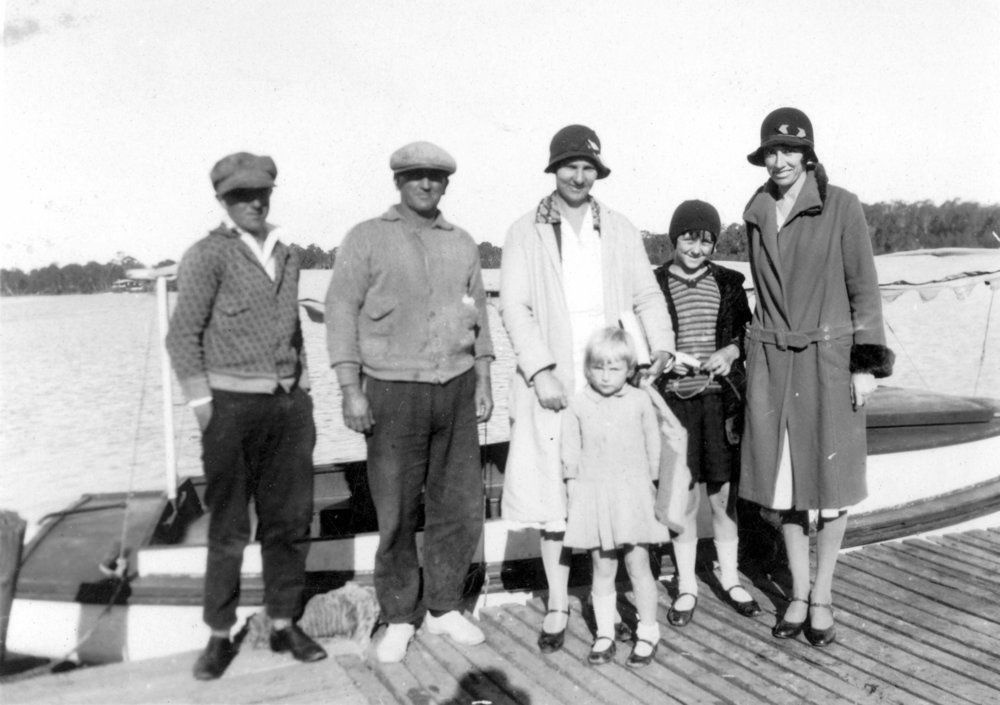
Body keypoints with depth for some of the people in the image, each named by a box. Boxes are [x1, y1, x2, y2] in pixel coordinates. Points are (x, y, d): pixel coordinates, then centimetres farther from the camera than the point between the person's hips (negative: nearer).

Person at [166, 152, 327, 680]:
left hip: (289, 402, 5)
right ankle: (219, 635, 17)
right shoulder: (207, 255, -4)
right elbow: (183, 336, -7)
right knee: (228, 527, 3)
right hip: (233, 403, -5)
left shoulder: (285, 255, 13)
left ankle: (284, 624, 21)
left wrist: (304, 398, 14)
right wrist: (203, 411, -12)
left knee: (290, 519, 8)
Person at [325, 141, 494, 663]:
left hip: (456, 389, 4)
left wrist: (483, 382, 9)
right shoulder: (367, 238, 0)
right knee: (397, 513, 3)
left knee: (461, 507, 8)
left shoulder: (462, 244, 12)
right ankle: (399, 619, 21)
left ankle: (445, 608, 26)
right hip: (393, 391, -4)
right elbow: (342, 313, -4)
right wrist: (351, 390, -11)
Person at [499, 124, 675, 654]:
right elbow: (514, 306, -2)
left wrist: (660, 346, -7)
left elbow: (647, 296, 11)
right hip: (551, 385, -1)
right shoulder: (525, 232, 7)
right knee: (552, 495, 3)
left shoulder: (621, 230, 15)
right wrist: (540, 371, -13)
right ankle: (557, 607, 17)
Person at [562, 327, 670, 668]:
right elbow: (570, 453, 3)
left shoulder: (640, 401, 0)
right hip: (592, 495, 1)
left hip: (633, 493, -1)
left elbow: (653, 446, 8)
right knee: (602, 569, 9)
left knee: (639, 566, 3)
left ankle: (648, 633, 18)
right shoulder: (578, 405, -1)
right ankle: (604, 634, 21)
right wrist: (574, 492, 1)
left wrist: (651, 482, 9)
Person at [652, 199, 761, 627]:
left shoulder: (728, 283, 7)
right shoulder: (655, 284, 3)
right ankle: (687, 586, 18)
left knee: (723, 494, 8)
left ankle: (729, 579, 26)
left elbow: (745, 333, 11)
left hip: (720, 398, 1)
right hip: (676, 399, -1)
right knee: (684, 496, 4)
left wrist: (729, 352, -8)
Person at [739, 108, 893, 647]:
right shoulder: (757, 214, 8)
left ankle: (822, 598, 21)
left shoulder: (841, 207, -4)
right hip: (770, 362, 4)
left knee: (830, 484, 5)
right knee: (782, 484, 8)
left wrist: (866, 364, -7)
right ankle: (798, 593, 23)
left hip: (828, 359, -3)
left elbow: (864, 287, -3)